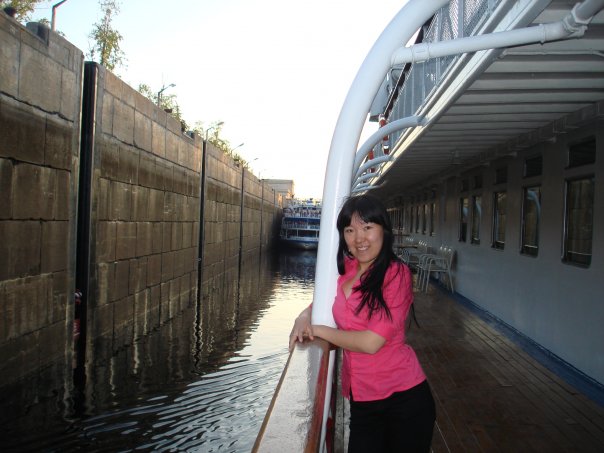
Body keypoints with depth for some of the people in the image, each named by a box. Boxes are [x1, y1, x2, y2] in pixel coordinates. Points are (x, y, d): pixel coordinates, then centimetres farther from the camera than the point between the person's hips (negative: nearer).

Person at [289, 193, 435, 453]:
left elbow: (371, 342, -21)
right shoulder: (346, 269, 2)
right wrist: (303, 318, -5)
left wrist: (317, 330, -9)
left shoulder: (396, 273, -16)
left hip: (403, 398, -5)